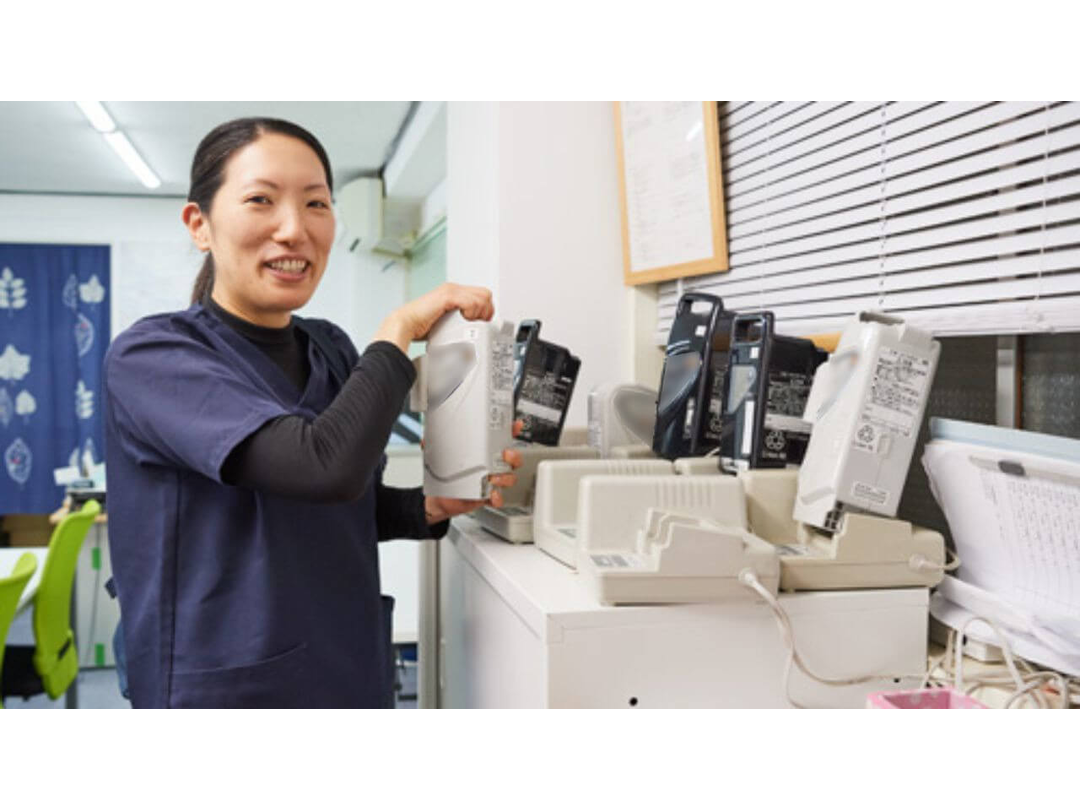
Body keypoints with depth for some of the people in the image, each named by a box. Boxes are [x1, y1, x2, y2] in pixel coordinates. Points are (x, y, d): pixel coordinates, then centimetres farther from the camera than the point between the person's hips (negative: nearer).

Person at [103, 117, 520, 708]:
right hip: (226, 687, -6)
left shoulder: (334, 350, 3)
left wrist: (433, 507, -7)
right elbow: (326, 466, -31)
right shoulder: (150, 358, -17)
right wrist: (402, 328, -18)